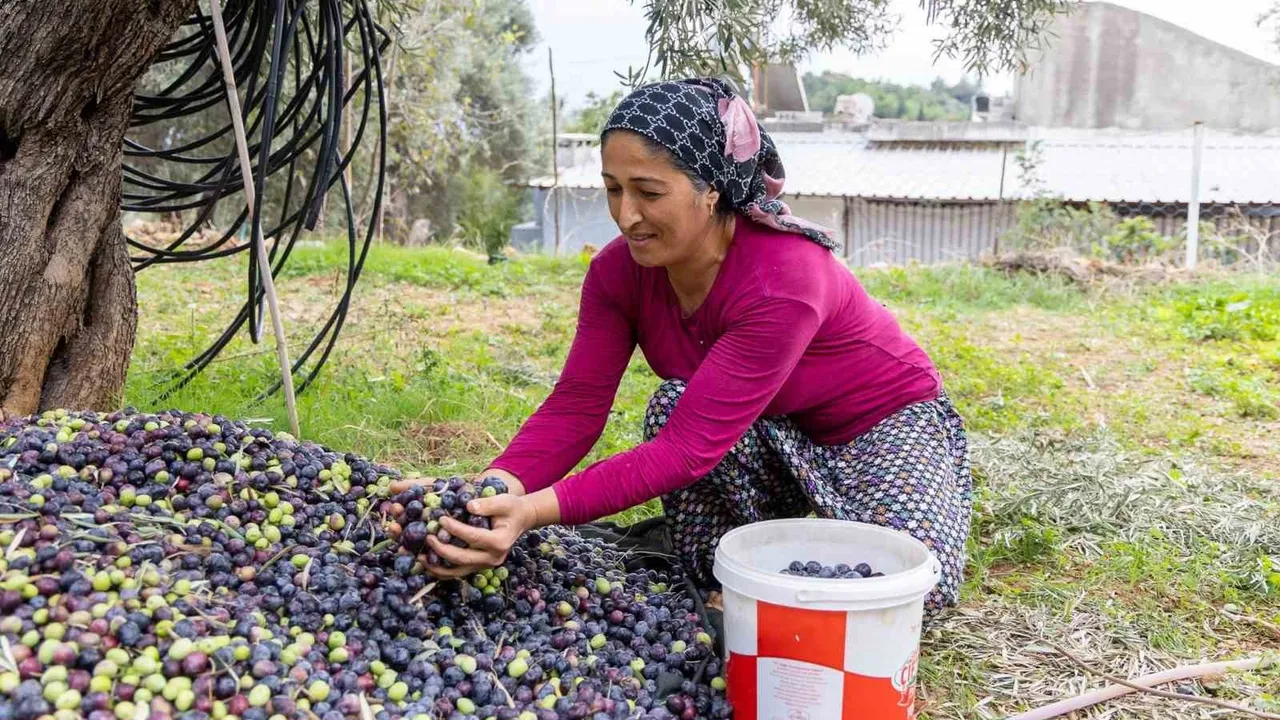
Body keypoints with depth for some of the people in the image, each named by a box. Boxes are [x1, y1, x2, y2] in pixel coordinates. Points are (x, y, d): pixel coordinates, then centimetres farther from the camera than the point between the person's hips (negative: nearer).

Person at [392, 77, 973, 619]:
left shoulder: (784, 279, -37)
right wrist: (494, 492, -39)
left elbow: (693, 445, -40)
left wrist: (537, 510, -49)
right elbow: (575, 406, -20)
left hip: (886, 427, -4)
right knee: (674, 402, -28)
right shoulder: (620, 269, -17)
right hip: (774, 441, 5)